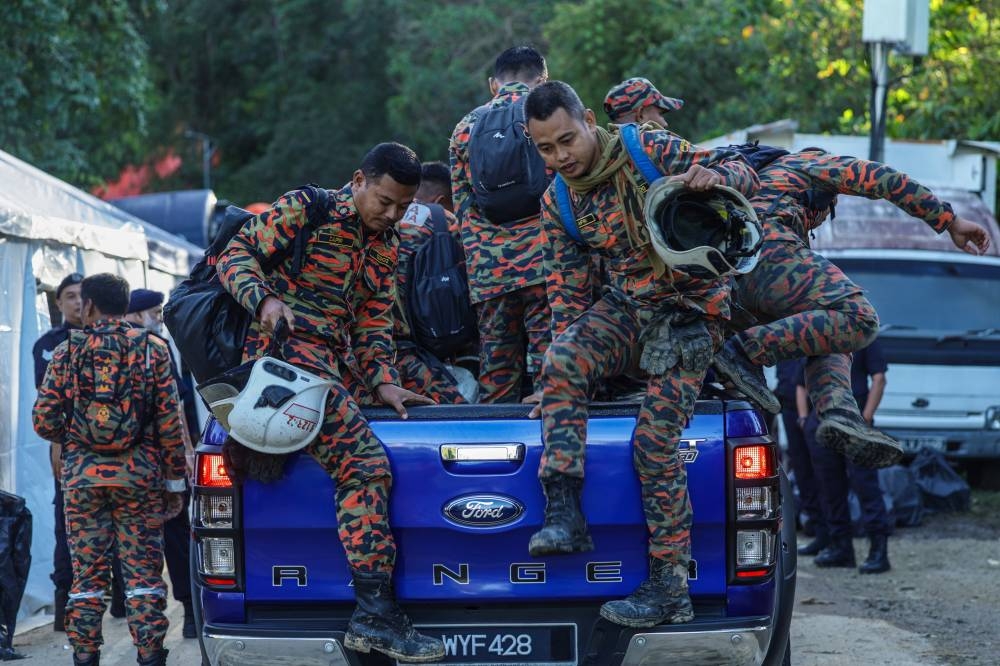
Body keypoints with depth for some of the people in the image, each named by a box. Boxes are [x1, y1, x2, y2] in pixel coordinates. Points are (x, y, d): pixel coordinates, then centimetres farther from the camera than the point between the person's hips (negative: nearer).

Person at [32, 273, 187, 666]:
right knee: (142, 572, 3)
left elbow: (44, 421, 2)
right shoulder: (152, 350, 3)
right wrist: (174, 479, 5)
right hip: (139, 476, 0)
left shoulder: (66, 353, 3)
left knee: (86, 574, 6)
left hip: (82, 475, 1)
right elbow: (170, 420, -1)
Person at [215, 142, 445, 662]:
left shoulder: (385, 246, 21)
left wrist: (382, 382, 5)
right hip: (289, 351, -9)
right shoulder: (306, 210, -1)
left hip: (336, 364, 9)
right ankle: (374, 613, -27)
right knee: (365, 463, -24)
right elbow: (235, 254, -3)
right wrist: (264, 300, -22)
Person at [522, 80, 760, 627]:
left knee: (655, 438, -16)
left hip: (691, 310, -4)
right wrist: (567, 377, 1)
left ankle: (670, 587, -7)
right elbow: (566, 293, 8)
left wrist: (714, 175, -36)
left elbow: (740, 173, -11)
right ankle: (564, 514, -31)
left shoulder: (649, 151, -10)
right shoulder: (556, 205, 4)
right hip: (625, 305, 4)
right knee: (561, 360, -28)